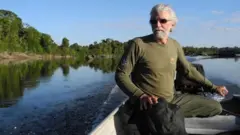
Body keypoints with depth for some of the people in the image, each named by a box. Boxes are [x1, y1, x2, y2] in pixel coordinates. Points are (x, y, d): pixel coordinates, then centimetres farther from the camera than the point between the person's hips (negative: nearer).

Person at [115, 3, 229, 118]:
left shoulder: (175, 45, 6)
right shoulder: (137, 44, -12)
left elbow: (188, 70, 18)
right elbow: (121, 75, -13)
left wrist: (213, 87, 21)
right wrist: (141, 95, -28)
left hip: (172, 99, 7)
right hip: (149, 105, -7)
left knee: (215, 107, 10)